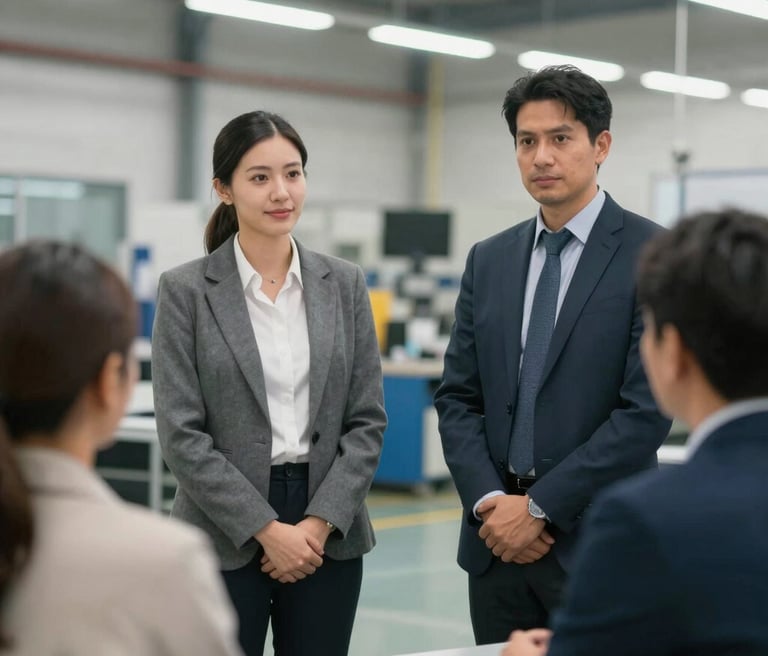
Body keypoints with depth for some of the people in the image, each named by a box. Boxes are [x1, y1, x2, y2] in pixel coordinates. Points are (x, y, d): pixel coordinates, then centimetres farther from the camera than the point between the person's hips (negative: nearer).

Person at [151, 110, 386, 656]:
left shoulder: (344, 284, 5)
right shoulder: (186, 290, -3)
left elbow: (368, 421, 4)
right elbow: (182, 434, -8)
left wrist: (319, 524, -7)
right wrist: (267, 529, -12)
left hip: (329, 536, 3)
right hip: (226, 537, -3)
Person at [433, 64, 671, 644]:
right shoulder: (489, 260, 10)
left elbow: (647, 410, -13)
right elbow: (457, 397, 9)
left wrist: (540, 507, -13)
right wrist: (488, 501, -7)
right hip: (497, 541, 5)